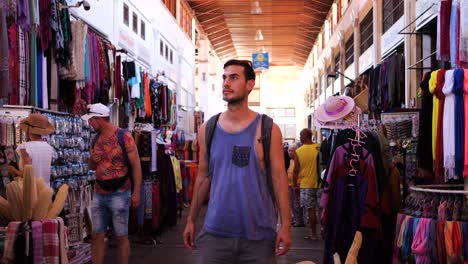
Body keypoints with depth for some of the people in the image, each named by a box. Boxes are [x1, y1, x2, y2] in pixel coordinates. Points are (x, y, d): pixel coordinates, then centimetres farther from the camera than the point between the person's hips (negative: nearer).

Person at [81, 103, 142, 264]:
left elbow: (135, 165, -10)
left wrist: (136, 191, -16)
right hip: (99, 194, 6)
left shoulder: (124, 137, -9)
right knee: (97, 236, 6)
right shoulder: (96, 140, 10)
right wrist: (92, 161, -3)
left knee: (121, 237, 2)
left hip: (119, 194, -6)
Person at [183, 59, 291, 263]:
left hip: (259, 235, -2)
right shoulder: (207, 129, 5)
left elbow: (279, 178, -4)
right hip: (215, 233, 2)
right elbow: (203, 177, 11)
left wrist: (286, 225, -10)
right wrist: (191, 220, 10)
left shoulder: (267, 129, -3)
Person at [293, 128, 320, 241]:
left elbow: (296, 170, -4)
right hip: (319, 183, 2)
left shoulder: (298, 152, -7)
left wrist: (295, 184, 7)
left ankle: (313, 234, 7)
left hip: (305, 184, -2)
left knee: (311, 210, 3)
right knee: (321, 208, 10)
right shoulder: (319, 148, -3)